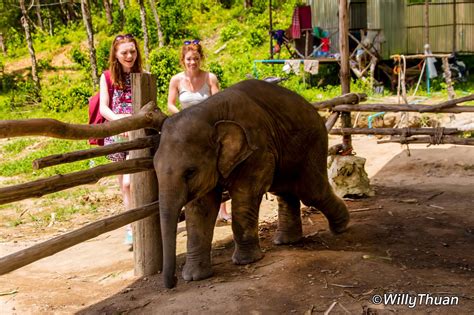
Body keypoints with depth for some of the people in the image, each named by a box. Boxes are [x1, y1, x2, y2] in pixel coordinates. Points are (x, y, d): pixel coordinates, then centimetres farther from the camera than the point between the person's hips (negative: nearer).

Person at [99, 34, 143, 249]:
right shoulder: (107, 77, 6)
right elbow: (103, 107, -1)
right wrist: (117, 118, -21)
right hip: (116, 135, 2)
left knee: (129, 182, -17)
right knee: (124, 185, 9)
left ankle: (132, 228, -8)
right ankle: (133, 225, 20)